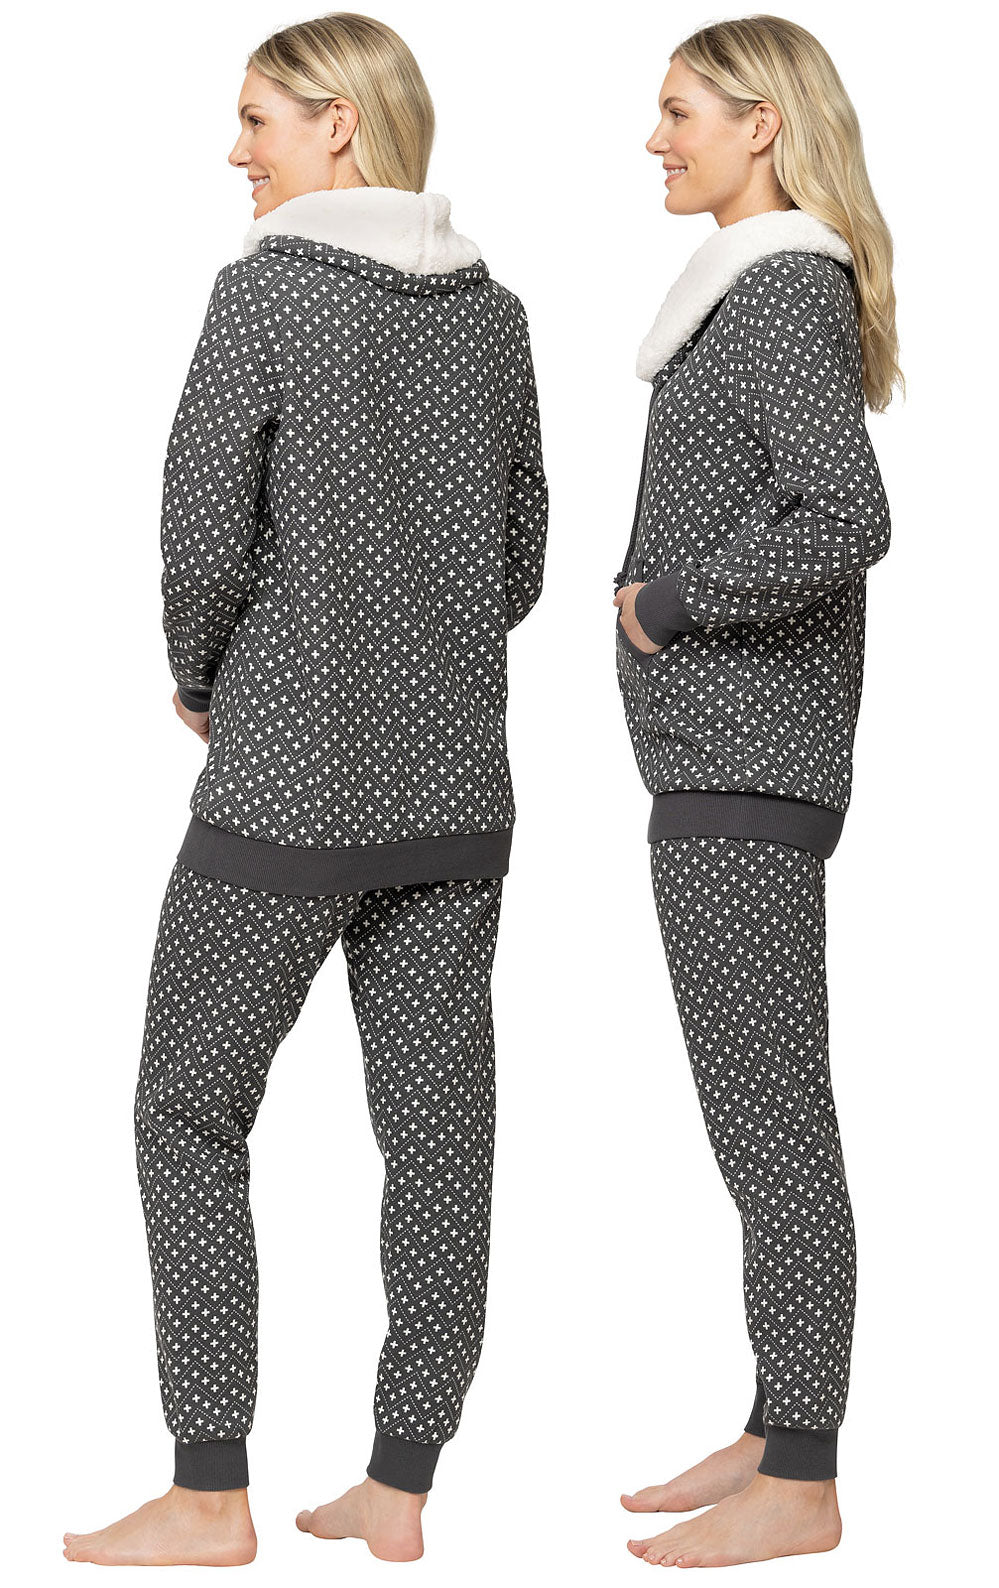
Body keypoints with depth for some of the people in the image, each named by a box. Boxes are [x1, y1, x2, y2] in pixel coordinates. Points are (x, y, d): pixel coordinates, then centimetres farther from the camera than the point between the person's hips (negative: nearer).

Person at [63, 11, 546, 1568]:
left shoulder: (267, 289, -10)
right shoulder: (494, 312, 8)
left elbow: (205, 531, -14)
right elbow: (520, 560, 12)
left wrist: (199, 681, 4)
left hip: (288, 784, -6)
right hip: (457, 785, 6)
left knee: (191, 1113, 6)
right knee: (438, 1123, 7)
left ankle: (210, 1496, 8)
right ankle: (398, 1487, 15)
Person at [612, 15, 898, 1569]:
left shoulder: (790, 292, -13)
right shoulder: (764, 287, 16)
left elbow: (845, 523, -25)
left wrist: (664, 601, -14)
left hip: (745, 770, -10)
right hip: (727, 757, 10)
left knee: (768, 1118, -5)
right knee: (762, 1115, 14)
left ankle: (800, 1490, 3)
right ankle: (778, 1438, 23)